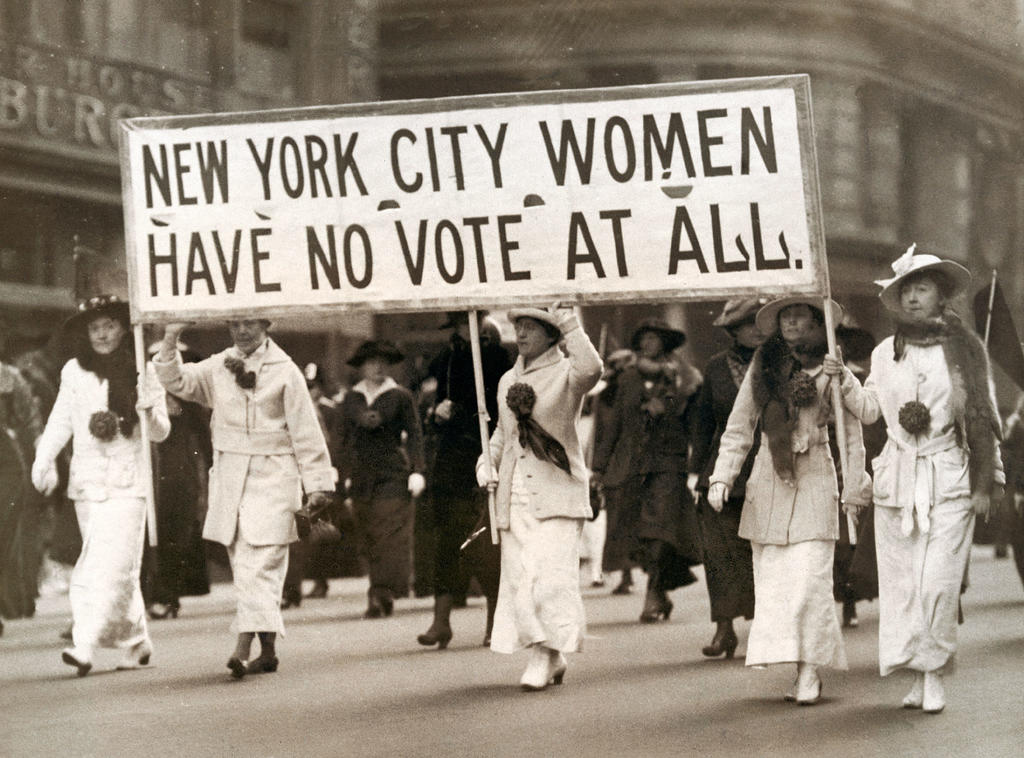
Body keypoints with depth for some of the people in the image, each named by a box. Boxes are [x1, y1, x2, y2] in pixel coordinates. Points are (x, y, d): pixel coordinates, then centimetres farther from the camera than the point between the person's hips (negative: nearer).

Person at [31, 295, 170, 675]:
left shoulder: (143, 372, 1)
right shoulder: (74, 372, 5)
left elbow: (160, 433, 4)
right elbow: (60, 422, 14)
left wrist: (150, 414, -18)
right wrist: (44, 461, 2)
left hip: (128, 482, -3)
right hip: (87, 481, 3)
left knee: (111, 564, -13)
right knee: (119, 565, 8)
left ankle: (86, 646, -20)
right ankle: (136, 643, 21)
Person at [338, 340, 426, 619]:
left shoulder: (401, 397, 2)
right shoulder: (351, 400, 12)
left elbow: (415, 435, 1)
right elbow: (344, 438, 16)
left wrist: (417, 471, -7)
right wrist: (345, 475, 12)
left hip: (393, 473, -4)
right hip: (361, 475, 4)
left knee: (391, 534, -11)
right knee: (369, 537, 4)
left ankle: (382, 595, -15)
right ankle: (381, 598, 10)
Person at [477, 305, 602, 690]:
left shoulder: (566, 373, -4)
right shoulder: (508, 381, 16)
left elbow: (591, 369, -28)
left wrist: (569, 326, -30)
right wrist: (486, 462, 13)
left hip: (555, 492, -6)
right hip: (513, 495, 6)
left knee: (550, 575, -13)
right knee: (519, 577, 4)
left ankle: (544, 655, -4)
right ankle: (551, 657, 15)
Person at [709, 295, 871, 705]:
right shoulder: (761, 368, 8)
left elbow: (852, 433, 5)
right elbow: (738, 428, 11)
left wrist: (854, 487, 2)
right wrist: (722, 477, 1)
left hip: (814, 484, -3)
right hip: (768, 483, 3)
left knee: (809, 579, -11)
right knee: (771, 581, 0)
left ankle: (810, 673, -11)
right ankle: (790, 664, 5)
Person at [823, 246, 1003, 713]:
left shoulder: (965, 350, 1)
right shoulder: (885, 353, 10)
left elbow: (985, 418, 4)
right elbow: (869, 409, 16)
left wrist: (987, 481, 1)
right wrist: (845, 381, -1)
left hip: (950, 481, -3)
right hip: (897, 479, 3)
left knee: (938, 582, -11)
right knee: (901, 582, 2)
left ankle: (935, 675, -1)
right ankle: (918, 675, 11)